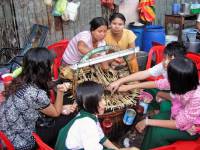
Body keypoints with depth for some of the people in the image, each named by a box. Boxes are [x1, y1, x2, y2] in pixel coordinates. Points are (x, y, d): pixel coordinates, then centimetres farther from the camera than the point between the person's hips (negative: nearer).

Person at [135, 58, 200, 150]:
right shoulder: (185, 83, -21)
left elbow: (178, 124, -28)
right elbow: (157, 83, -7)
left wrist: (148, 121, -24)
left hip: (192, 128, -5)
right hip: (181, 115, 6)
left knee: (156, 133, -16)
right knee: (156, 119, -11)